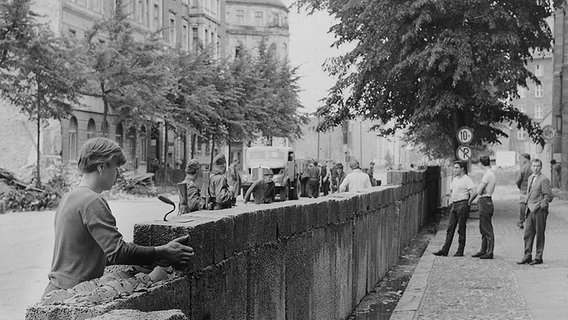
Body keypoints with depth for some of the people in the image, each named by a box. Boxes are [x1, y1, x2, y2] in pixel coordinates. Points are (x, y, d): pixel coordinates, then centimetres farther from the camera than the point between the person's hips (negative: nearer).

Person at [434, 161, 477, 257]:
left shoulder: (467, 179, -10)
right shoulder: (454, 179, 16)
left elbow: (474, 192, -21)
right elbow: (451, 191, 31)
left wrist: (469, 202, -13)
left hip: (462, 205, -8)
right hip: (454, 205, 8)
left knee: (461, 229, -3)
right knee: (450, 228, 5)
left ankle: (460, 251, 3)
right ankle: (445, 250, 4)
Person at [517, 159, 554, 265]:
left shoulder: (544, 179, -10)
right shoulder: (530, 178, 15)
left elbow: (549, 195, -12)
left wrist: (542, 204, -19)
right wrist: (527, 201, 13)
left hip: (539, 210, -7)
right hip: (530, 210, 7)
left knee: (539, 235, 1)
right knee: (528, 233, 6)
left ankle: (538, 257, 8)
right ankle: (527, 256, 12)